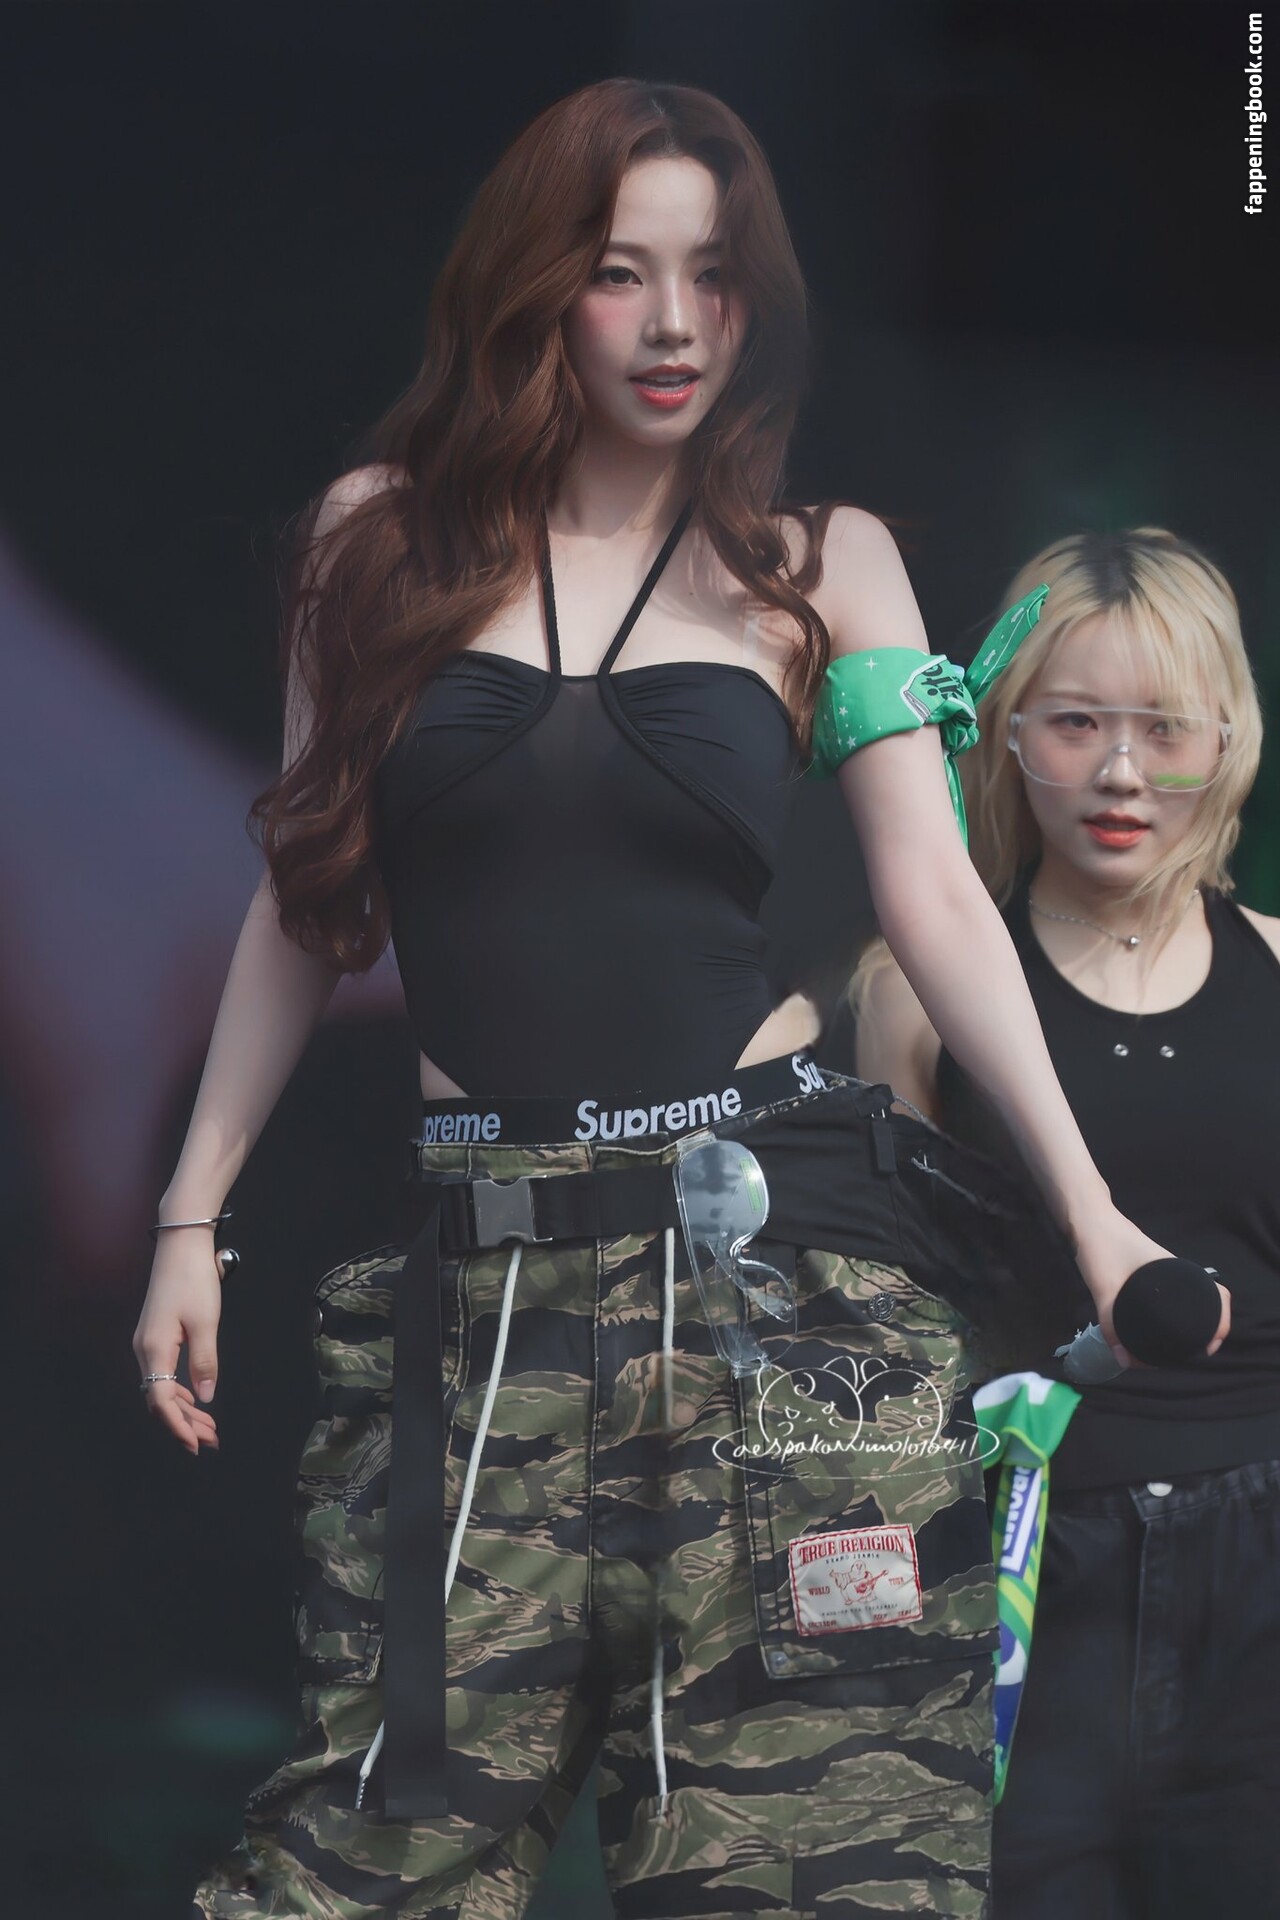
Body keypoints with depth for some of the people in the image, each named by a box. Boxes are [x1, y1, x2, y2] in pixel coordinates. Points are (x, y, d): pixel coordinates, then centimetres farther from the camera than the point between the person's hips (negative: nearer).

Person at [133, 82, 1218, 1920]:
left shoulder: (820, 566, 9)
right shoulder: (385, 537, 11)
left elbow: (932, 895, 3)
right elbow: (304, 900, 16)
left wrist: (1088, 1206, -7)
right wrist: (193, 1214, 12)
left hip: (769, 1234, -1)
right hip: (479, 1265, 1)